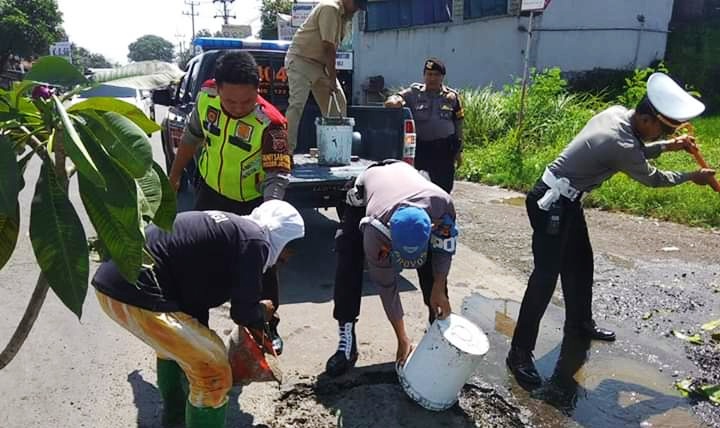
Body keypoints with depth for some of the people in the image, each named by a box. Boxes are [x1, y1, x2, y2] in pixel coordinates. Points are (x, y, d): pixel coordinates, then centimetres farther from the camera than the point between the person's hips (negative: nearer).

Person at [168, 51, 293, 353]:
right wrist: (174, 176, 11)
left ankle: (269, 328, 24)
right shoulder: (206, 96, -16)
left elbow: (278, 176, -33)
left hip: (251, 202, -4)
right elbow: (192, 137, 2)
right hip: (210, 192, 5)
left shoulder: (270, 123, -31)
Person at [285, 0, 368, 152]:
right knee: (297, 104, -17)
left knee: (339, 102, 6)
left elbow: (333, 47, 7)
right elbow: (328, 47, -24)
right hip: (301, 60, -9)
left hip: (321, 63, 9)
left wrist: (332, 77, -3)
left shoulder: (345, 15, 9)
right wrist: (332, 78, -22)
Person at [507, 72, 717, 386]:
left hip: (566, 201, 10)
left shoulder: (617, 113, 1)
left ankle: (579, 323, 43)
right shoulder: (619, 144, -25)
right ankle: (520, 352, -2)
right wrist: (693, 177, 10)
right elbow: (651, 178, -6)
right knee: (545, 277, -10)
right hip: (551, 204, -10)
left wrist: (669, 146, 10)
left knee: (580, 263, 22)